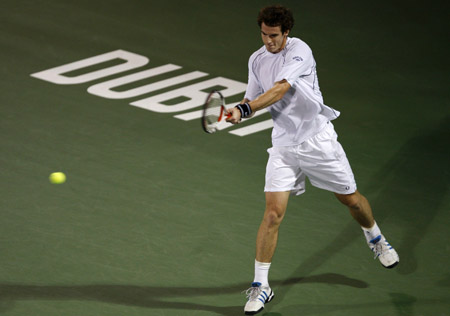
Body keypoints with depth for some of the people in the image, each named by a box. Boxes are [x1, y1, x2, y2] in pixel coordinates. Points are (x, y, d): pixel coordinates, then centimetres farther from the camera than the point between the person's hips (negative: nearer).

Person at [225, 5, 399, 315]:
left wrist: (244, 109, -39)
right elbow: (253, 98, 12)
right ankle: (261, 285, -3)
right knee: (273, 213, -10)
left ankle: (376, 238, 47)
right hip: (284, 146, 3)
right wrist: (238, 110, -11)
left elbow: (279, 91, -29)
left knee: (352, 199, 13)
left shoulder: (299, 51, -17)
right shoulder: (257, 60, 4)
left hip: (318, 140, -3)